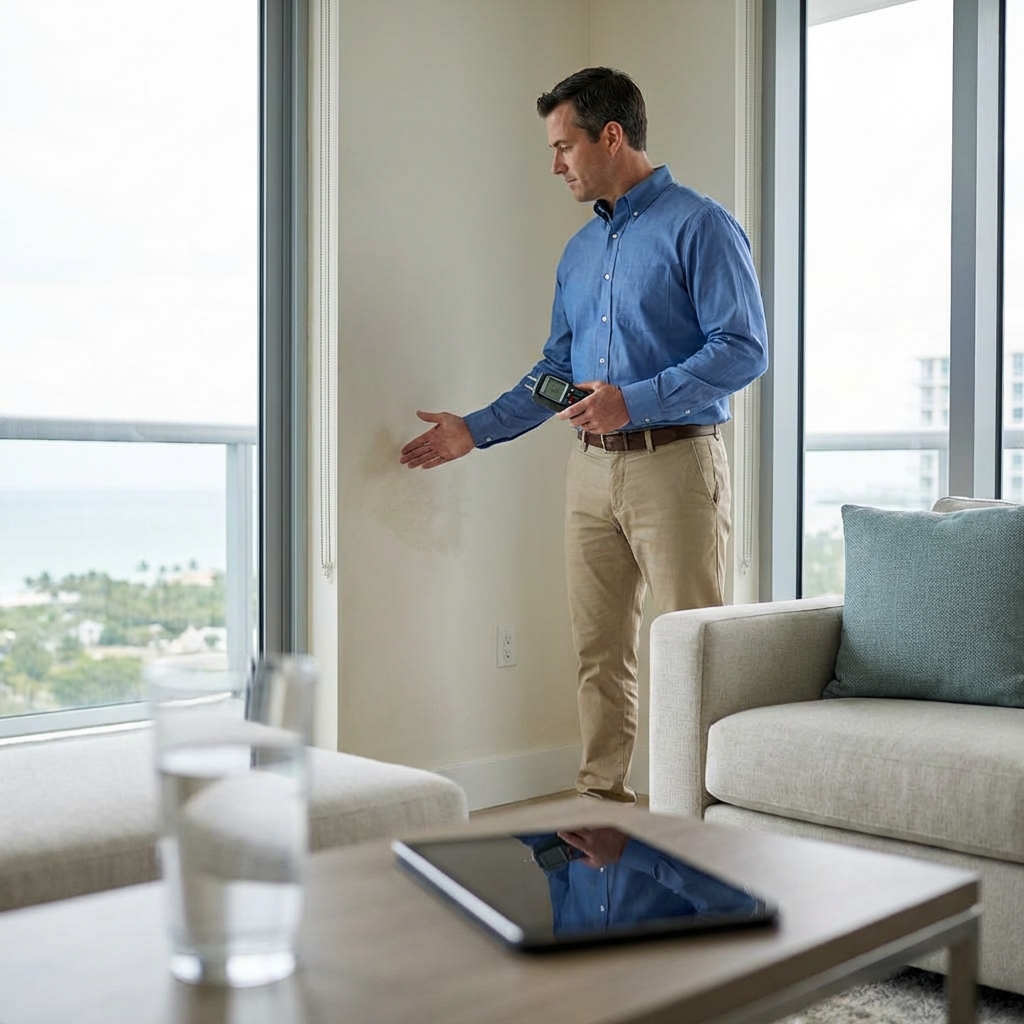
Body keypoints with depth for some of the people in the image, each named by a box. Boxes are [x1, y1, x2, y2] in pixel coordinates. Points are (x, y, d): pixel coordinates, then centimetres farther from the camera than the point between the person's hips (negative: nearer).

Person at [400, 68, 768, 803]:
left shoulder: (699, 226, -5)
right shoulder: (581, 250, 19)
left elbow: (745, 348, -14)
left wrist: (635, 400, -21)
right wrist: (475, 430, 15)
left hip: (674, 464, -7)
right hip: (593, 468, 7)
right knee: (600, 654, 9)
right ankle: (602, 798, 19)